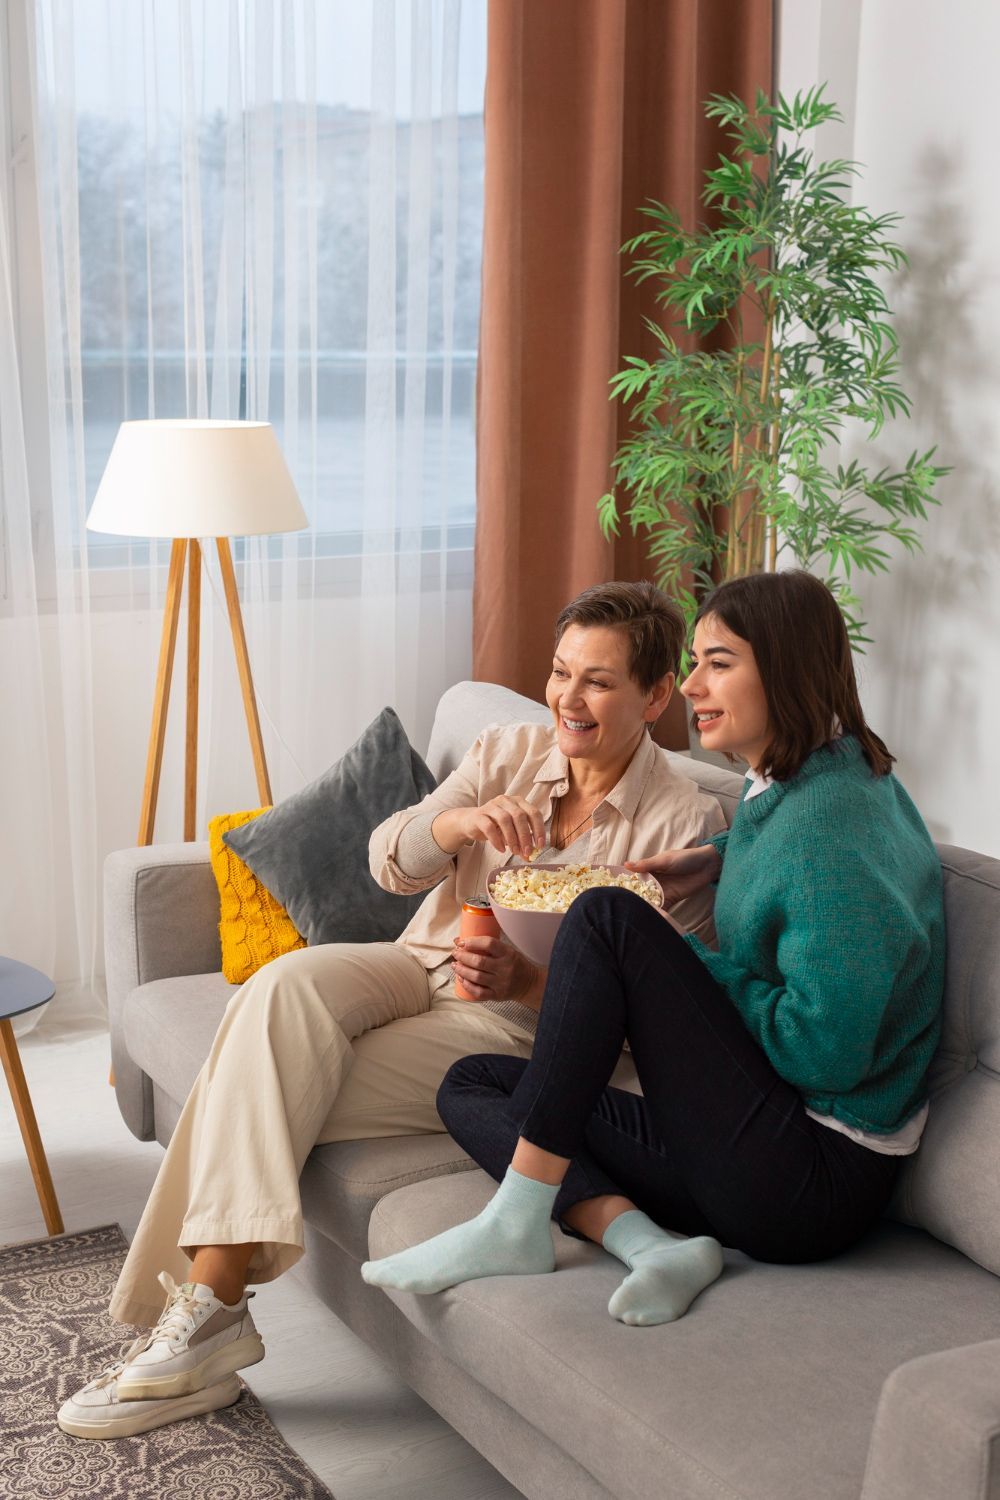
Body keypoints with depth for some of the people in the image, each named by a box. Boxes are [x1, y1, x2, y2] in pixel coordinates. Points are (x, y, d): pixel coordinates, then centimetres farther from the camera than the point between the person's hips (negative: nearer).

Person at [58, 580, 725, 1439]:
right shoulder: (508, 753, 8)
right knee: (289, 984, -30)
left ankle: (209, 1313, -11)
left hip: (517, 1025, -5)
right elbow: (391, 862, -2)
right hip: (421, 965, 5)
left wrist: (526, 980, -22)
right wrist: (462, 823, -24)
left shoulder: (686, 826, -5)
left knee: (276, 1095, -25)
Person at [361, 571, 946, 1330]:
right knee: (473, 1086, 7)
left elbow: (822, 1054, -22)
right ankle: (649, 1243, -15)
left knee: (607, 918, -19)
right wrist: (719, 857, 17)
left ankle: (516, 1224, -16)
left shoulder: (835, 826, -19)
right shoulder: (788, 784, 9)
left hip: (818, 1177, -10)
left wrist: (682, 956, -8)